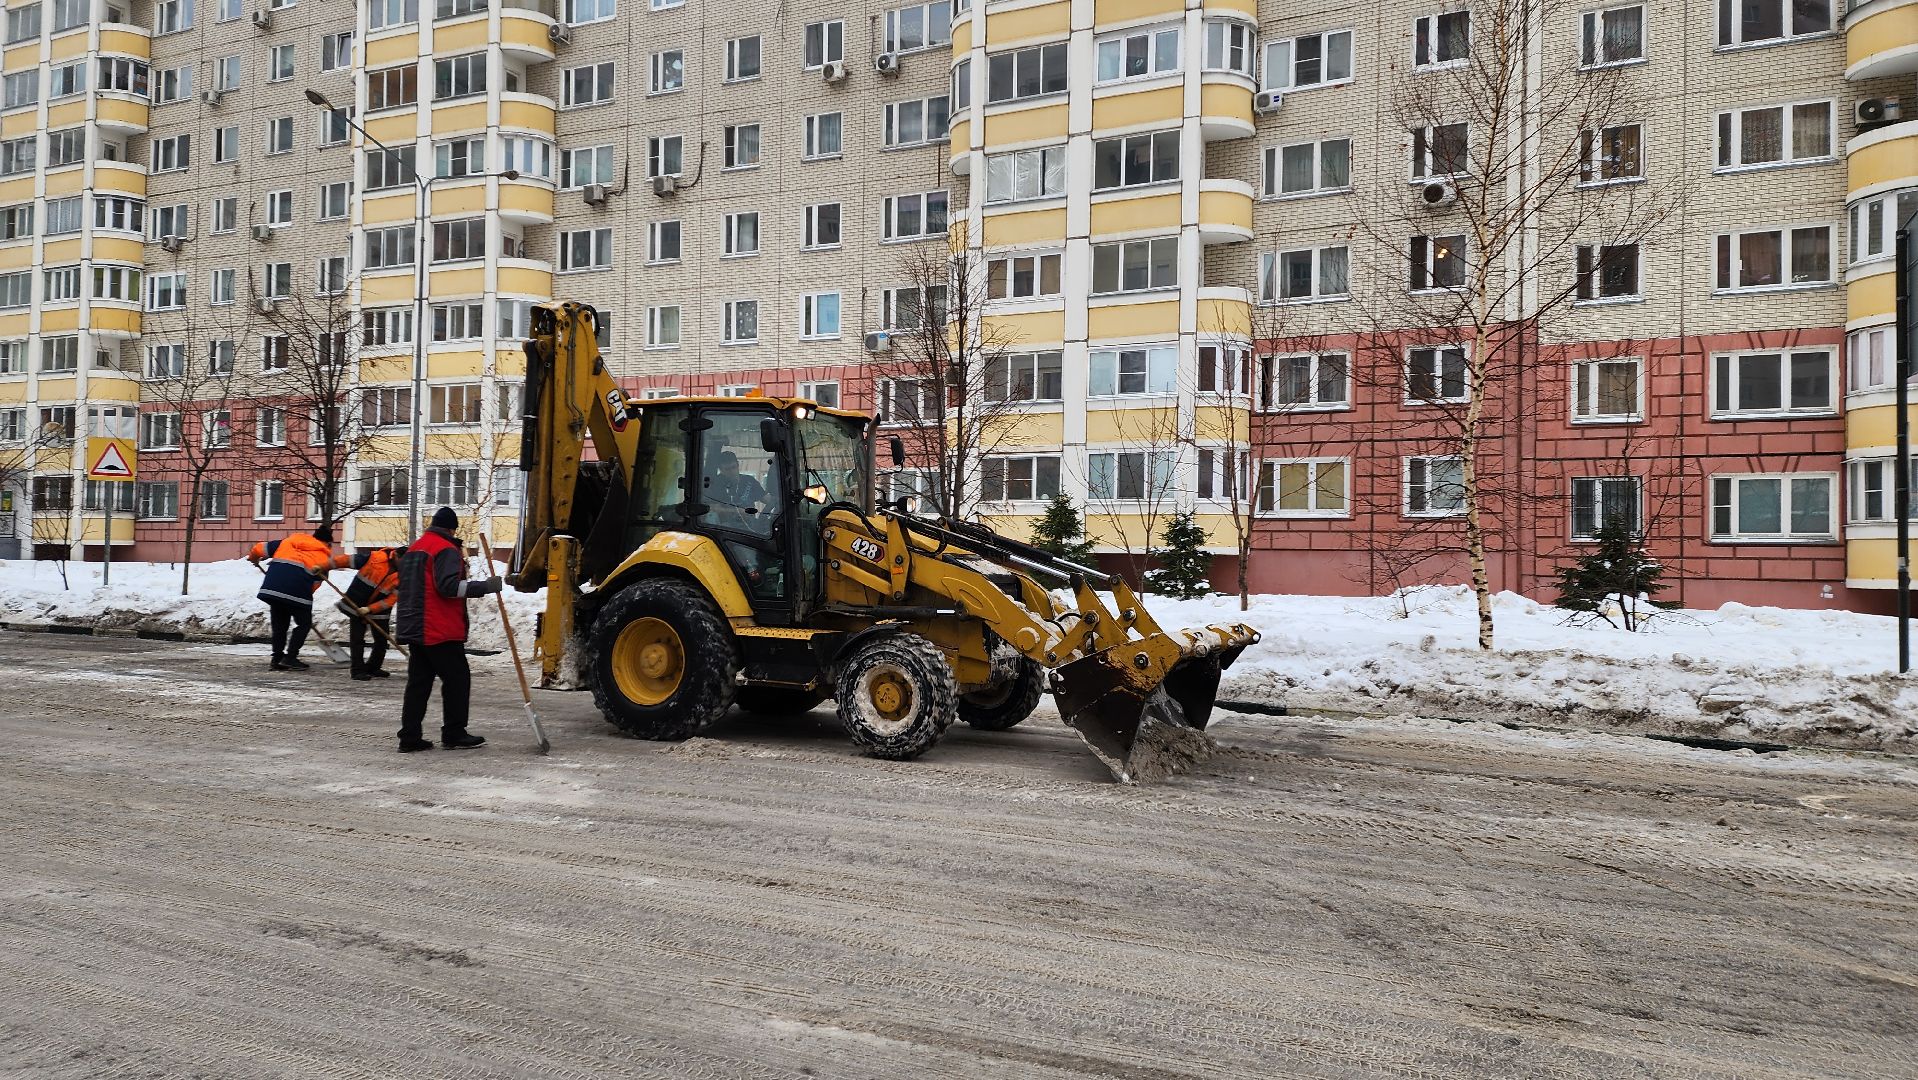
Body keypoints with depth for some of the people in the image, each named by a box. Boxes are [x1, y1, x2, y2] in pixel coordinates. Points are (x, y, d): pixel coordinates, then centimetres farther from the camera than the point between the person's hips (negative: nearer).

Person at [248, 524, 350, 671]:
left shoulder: (288, 541, 25)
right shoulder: (324, 555, 15)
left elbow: (262, 548, 26)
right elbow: (315, 583, 6)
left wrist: (253, 558, 46)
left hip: (272, 586, 4)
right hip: (297, 589, -4)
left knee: (279, 624, 19)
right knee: (304, 623, 14)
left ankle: (277, 659, 22)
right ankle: (290, 658, 6)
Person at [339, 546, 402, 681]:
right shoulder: (375, 557, -20)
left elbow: (391, 599, -15)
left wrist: (370, 609, -23)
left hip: (379, 610, 3)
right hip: (356, 605, -3)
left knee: (382, 640, 7)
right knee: (358, 639, -1)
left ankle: (373, 668, 25)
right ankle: (358, 670, 5)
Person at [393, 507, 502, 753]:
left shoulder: (413, 549, 19)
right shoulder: (446, 550, -10)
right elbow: (449, 586, -21)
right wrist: (485, 586, -19)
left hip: (415, 628, 9)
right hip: (441, 631, -9)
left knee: (418, 682, 9)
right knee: (457, 678, -1)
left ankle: (410, 737, 8)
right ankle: (454, 734, 2)